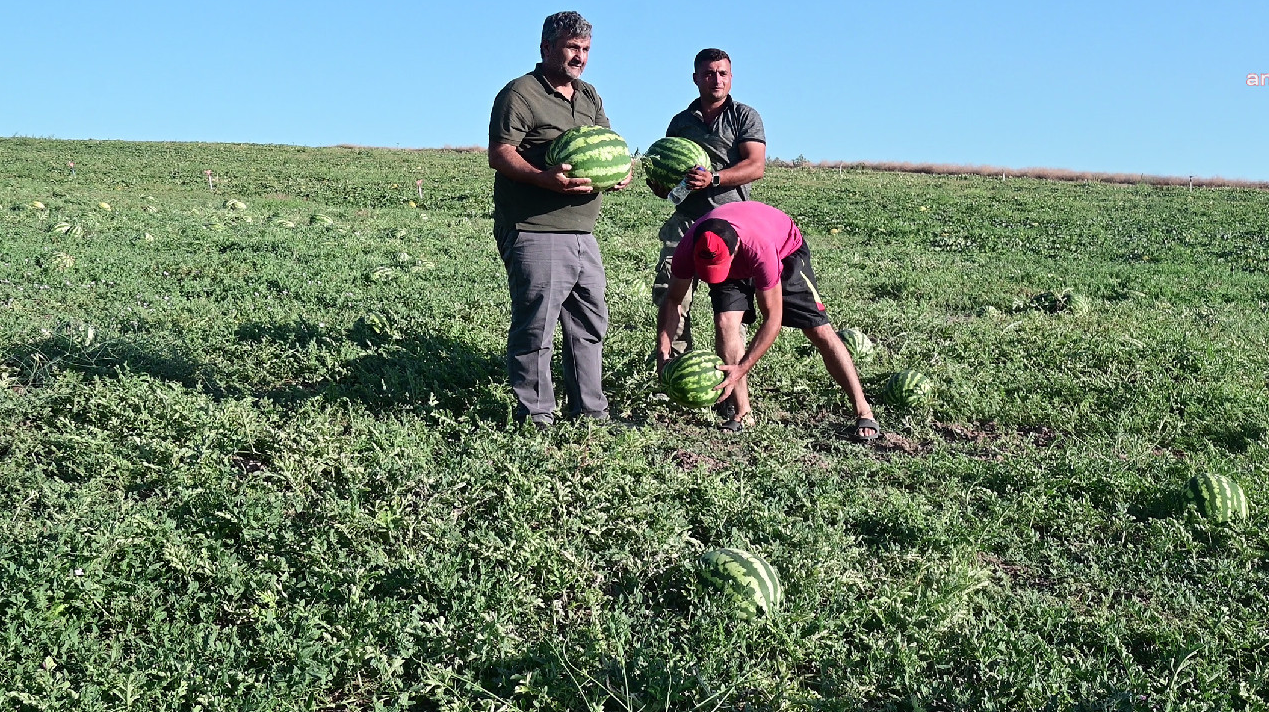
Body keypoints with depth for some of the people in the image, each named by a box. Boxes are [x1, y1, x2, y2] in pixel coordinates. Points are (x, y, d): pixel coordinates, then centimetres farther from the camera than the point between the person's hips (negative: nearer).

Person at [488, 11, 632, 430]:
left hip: (582, 234, 8)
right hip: (534, 233, -8)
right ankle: (535, 418, 5)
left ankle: (590, 411, 24)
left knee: (590, 323, 13)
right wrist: (545, 179, -28)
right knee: (535, 326, -5)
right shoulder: (521, 93, -5)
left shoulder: (589, 96, 20)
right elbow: (499, 154, -13)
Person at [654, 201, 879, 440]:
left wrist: (741, 369, -41)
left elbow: (772, 320, -37)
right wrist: (663, 353, -29)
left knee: (820, 330, -9)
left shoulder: (761, 247, -46)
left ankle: (864, 412, 1)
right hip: (735, 267, 3)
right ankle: (743, 414, -11)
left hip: (785, 251, -3)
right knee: (725, 322, -21)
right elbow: (673, 299, -18)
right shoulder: (690, 247, -35)